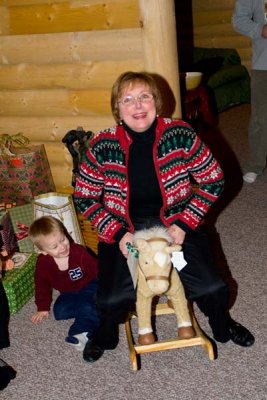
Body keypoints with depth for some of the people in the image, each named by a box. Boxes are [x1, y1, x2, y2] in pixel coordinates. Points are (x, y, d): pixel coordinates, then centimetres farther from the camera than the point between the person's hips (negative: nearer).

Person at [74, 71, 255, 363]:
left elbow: (213, 181, -3)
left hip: (176, 224, 1)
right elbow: (84, 198, -2)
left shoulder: (180, 134, -12)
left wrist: (184, 224, -11)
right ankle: (106, 335, 22)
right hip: (124, 230, 0)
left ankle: (223, 326, 27)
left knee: (211, 289, -12)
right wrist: (118, 233, -12)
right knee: (112, 300, -17)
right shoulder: (102, 146, -12)